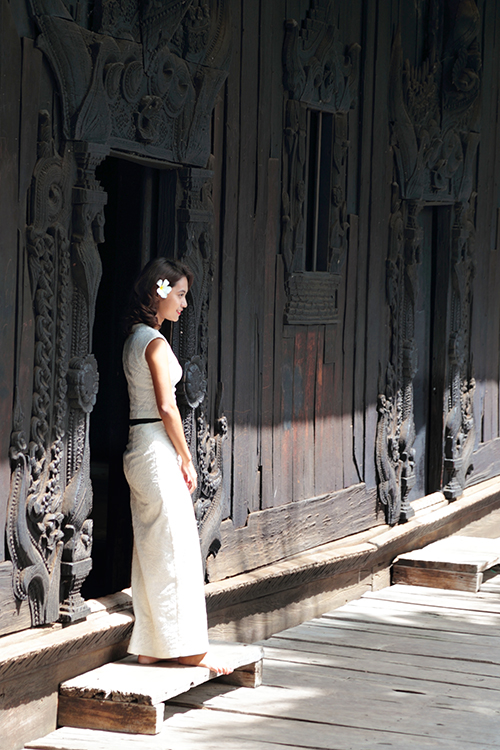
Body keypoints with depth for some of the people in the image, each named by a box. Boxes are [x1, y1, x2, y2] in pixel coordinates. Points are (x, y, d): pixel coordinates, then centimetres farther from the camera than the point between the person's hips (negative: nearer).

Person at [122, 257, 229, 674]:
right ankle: (187, 646, 0)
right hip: (158, 451, -9)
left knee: (151, 550, 11)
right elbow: (167, 407, -17)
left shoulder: (135, 339, 14)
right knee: (177, 548, -4)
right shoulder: (155, 341, -14)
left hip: (138, 449, 10)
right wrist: (187, 460, -9)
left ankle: (150, 647, 15)